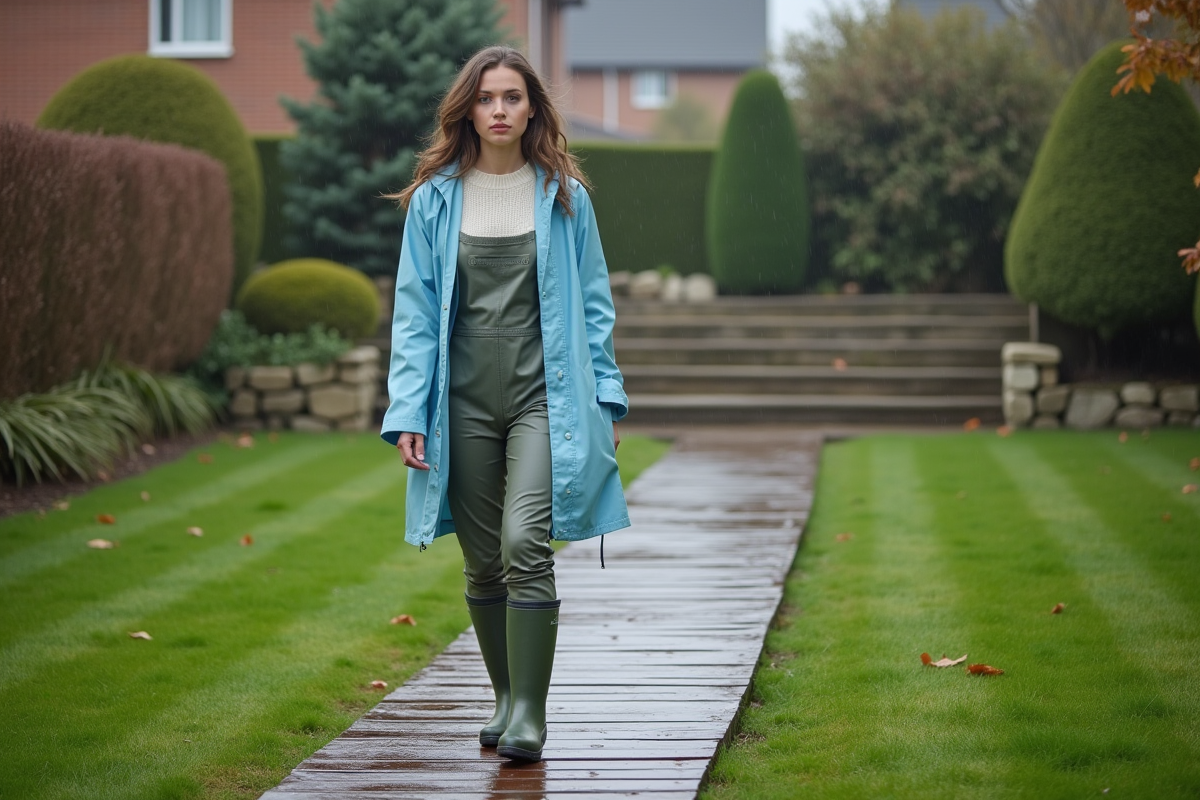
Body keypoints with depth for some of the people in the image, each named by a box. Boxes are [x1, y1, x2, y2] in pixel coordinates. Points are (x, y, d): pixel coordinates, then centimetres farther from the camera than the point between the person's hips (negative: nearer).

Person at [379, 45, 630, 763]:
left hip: (543, 394, -2)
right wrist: (409, 413, -3)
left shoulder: (564, 196, 4)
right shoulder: (435, 199, 4)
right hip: (464, 399, 2)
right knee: (482, 562, 7)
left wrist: (607, 399, 3)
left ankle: (530, 713, -10)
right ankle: (507, 697, 24)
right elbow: (415, 312, 4)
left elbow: (594, 304, 8)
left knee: (526, 544, -16)